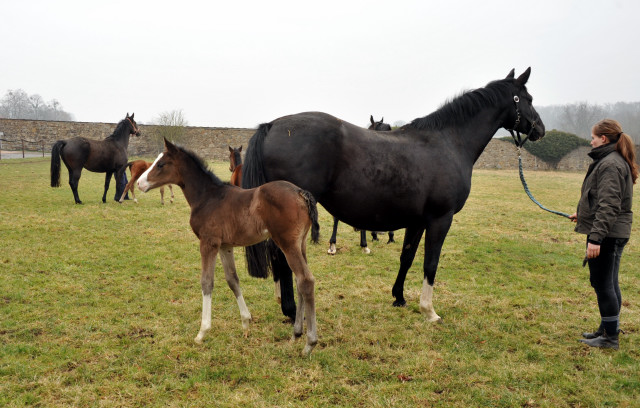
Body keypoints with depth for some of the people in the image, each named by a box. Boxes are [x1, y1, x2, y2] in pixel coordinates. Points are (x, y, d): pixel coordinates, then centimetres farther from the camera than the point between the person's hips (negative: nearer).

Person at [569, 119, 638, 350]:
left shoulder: (610, 164, -18)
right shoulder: (612, 161, 15)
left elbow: (608, 206, -25)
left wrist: (596, 237, -28)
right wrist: (582, 214, 36)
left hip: (608, 235, -11)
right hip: (613, 234, 11)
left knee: (602, 283, -3)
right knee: (607, 283, 18)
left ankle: (610, 338, 6)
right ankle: (608, 329, 29)